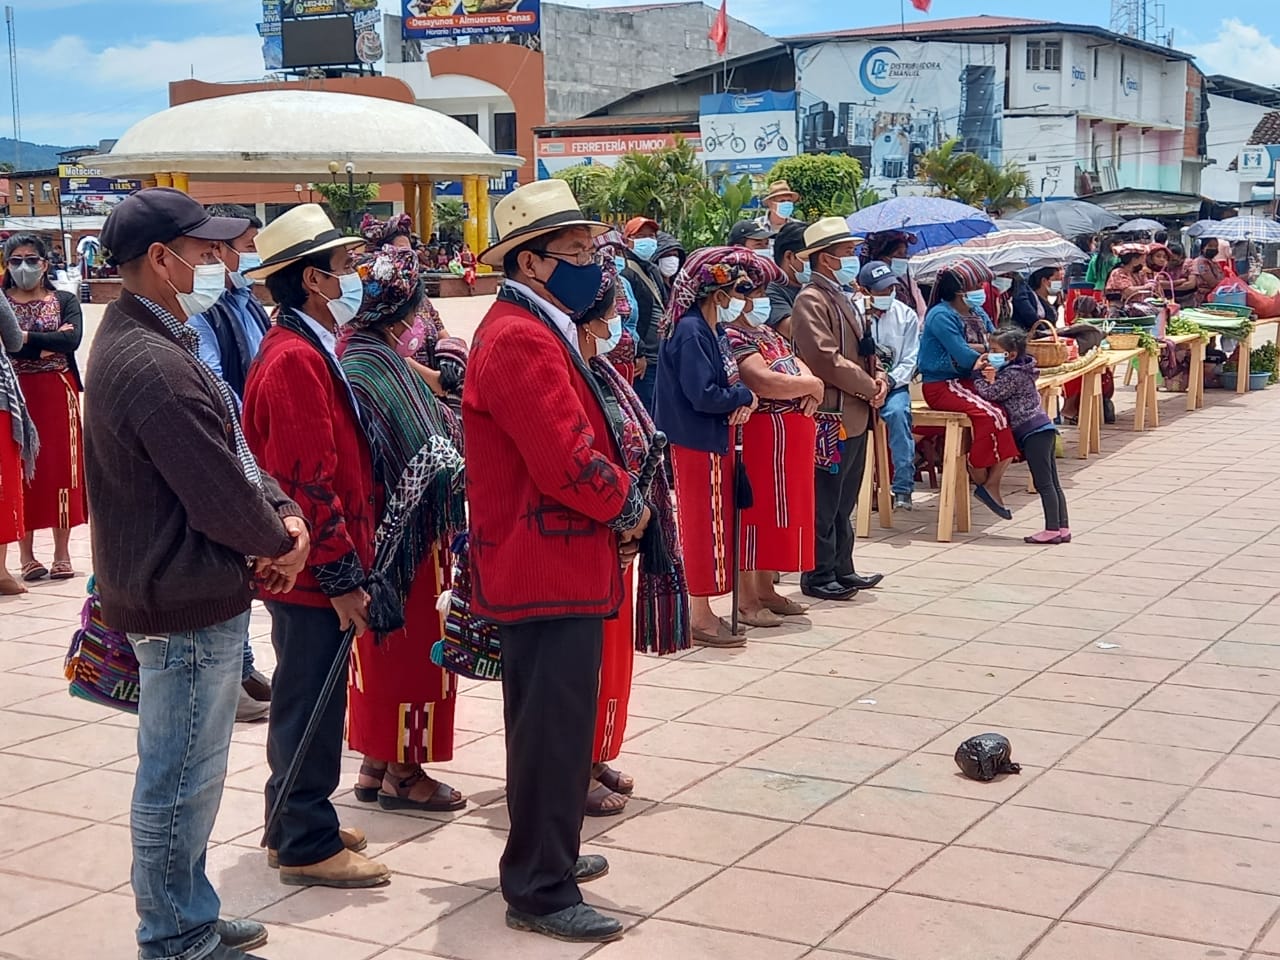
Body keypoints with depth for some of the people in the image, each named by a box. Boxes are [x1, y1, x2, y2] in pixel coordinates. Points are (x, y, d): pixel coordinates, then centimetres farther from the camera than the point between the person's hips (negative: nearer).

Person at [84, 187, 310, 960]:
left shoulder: (146, 341, 10)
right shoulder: (157, 367, -24)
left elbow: (235, 457, 11)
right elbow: (223, 502, -24)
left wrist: (284, 515, -5)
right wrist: (282, 540, -5)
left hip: (184, 595, 11)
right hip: (187, 608, -11)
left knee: (187, 775, 21)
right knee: (181, 781, 3)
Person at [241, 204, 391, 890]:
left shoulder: (308, 350, 13)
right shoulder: (297, 361, -20)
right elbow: (307, 484, -24)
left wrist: (345, 563, 19)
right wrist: (342, 577, -21)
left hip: (316, 571, 10)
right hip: (314, 572, -10)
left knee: (306, 699, 19)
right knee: (311, 703, 0)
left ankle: (295, 826, 31)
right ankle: (308, 848, 10)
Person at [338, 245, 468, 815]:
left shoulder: (359, 356, 6)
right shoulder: (381, 367, -21)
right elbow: (425, 454, -22)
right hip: (407, 531, -9)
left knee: (381, 650, 17)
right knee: (413, 650, 3)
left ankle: (375, 762, 26)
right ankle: (402, 772, 12)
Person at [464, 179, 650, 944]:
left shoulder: (537, 330, 15)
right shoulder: (520, 341, -20)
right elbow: (568, 460, -26)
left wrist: (617, 500, 2)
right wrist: (628, 505, -9)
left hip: (553, 561, 11)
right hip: (551, 566, -11)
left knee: (552, 724, 20)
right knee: (556, 729, -5)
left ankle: (544, 854, 34)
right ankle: (542, 892, 4)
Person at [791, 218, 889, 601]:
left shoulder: (841, 297, 18)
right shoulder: (812, 300, -14)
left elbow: (865, 349, 22)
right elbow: (828, 360, -22)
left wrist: (880, 377, 2)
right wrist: (869, 387, -14)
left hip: (856, 415, 10)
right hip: (832, 415, -10)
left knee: (843, 502, 16)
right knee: (824, 503, -2)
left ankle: (842, 569, 24)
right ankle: (818, 577, 5)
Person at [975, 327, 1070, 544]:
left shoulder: (1012, 374, -13)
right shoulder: (1020, 369, 17)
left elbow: (991, 394, -13)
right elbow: (997, 392, 15)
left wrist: (984, 379, 3)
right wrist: (990, 378, -3)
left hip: (1032, 431, -10)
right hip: (1044, 428, 10)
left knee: (1043, 483, -8)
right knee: (1052, 482, 10)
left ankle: (1052, 529, -7)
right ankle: (1062, 528, 12)